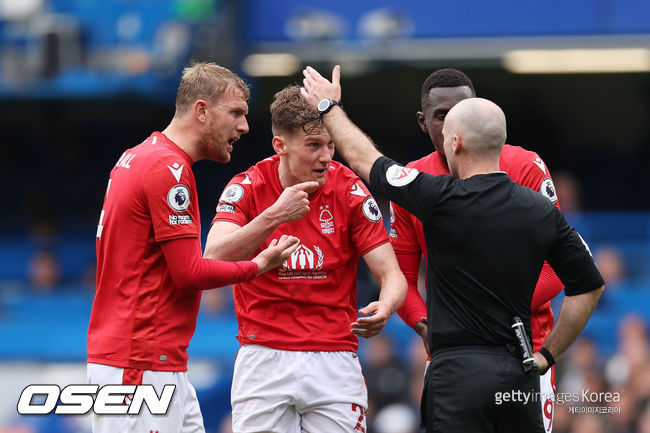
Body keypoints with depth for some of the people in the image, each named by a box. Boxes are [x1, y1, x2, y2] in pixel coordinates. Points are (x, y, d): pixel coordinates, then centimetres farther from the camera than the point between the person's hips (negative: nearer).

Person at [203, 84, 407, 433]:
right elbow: (214, 259, -19)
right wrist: (274, 216, -31)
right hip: (263, 360, -1)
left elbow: (392, 276, -4)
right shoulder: (248, 188, -4)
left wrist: (384, 307, -27)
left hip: (334, 361, 1)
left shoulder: (349, 191, -2)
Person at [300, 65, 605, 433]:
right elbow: (590, 287, 10)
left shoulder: (442, 199, -8)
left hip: (460, 371, -5)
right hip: (521, 374, 5)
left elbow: (363, 158, 6)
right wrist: (546, 357, 17)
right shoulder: (544, 211, 5)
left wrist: (329, 106, 23)